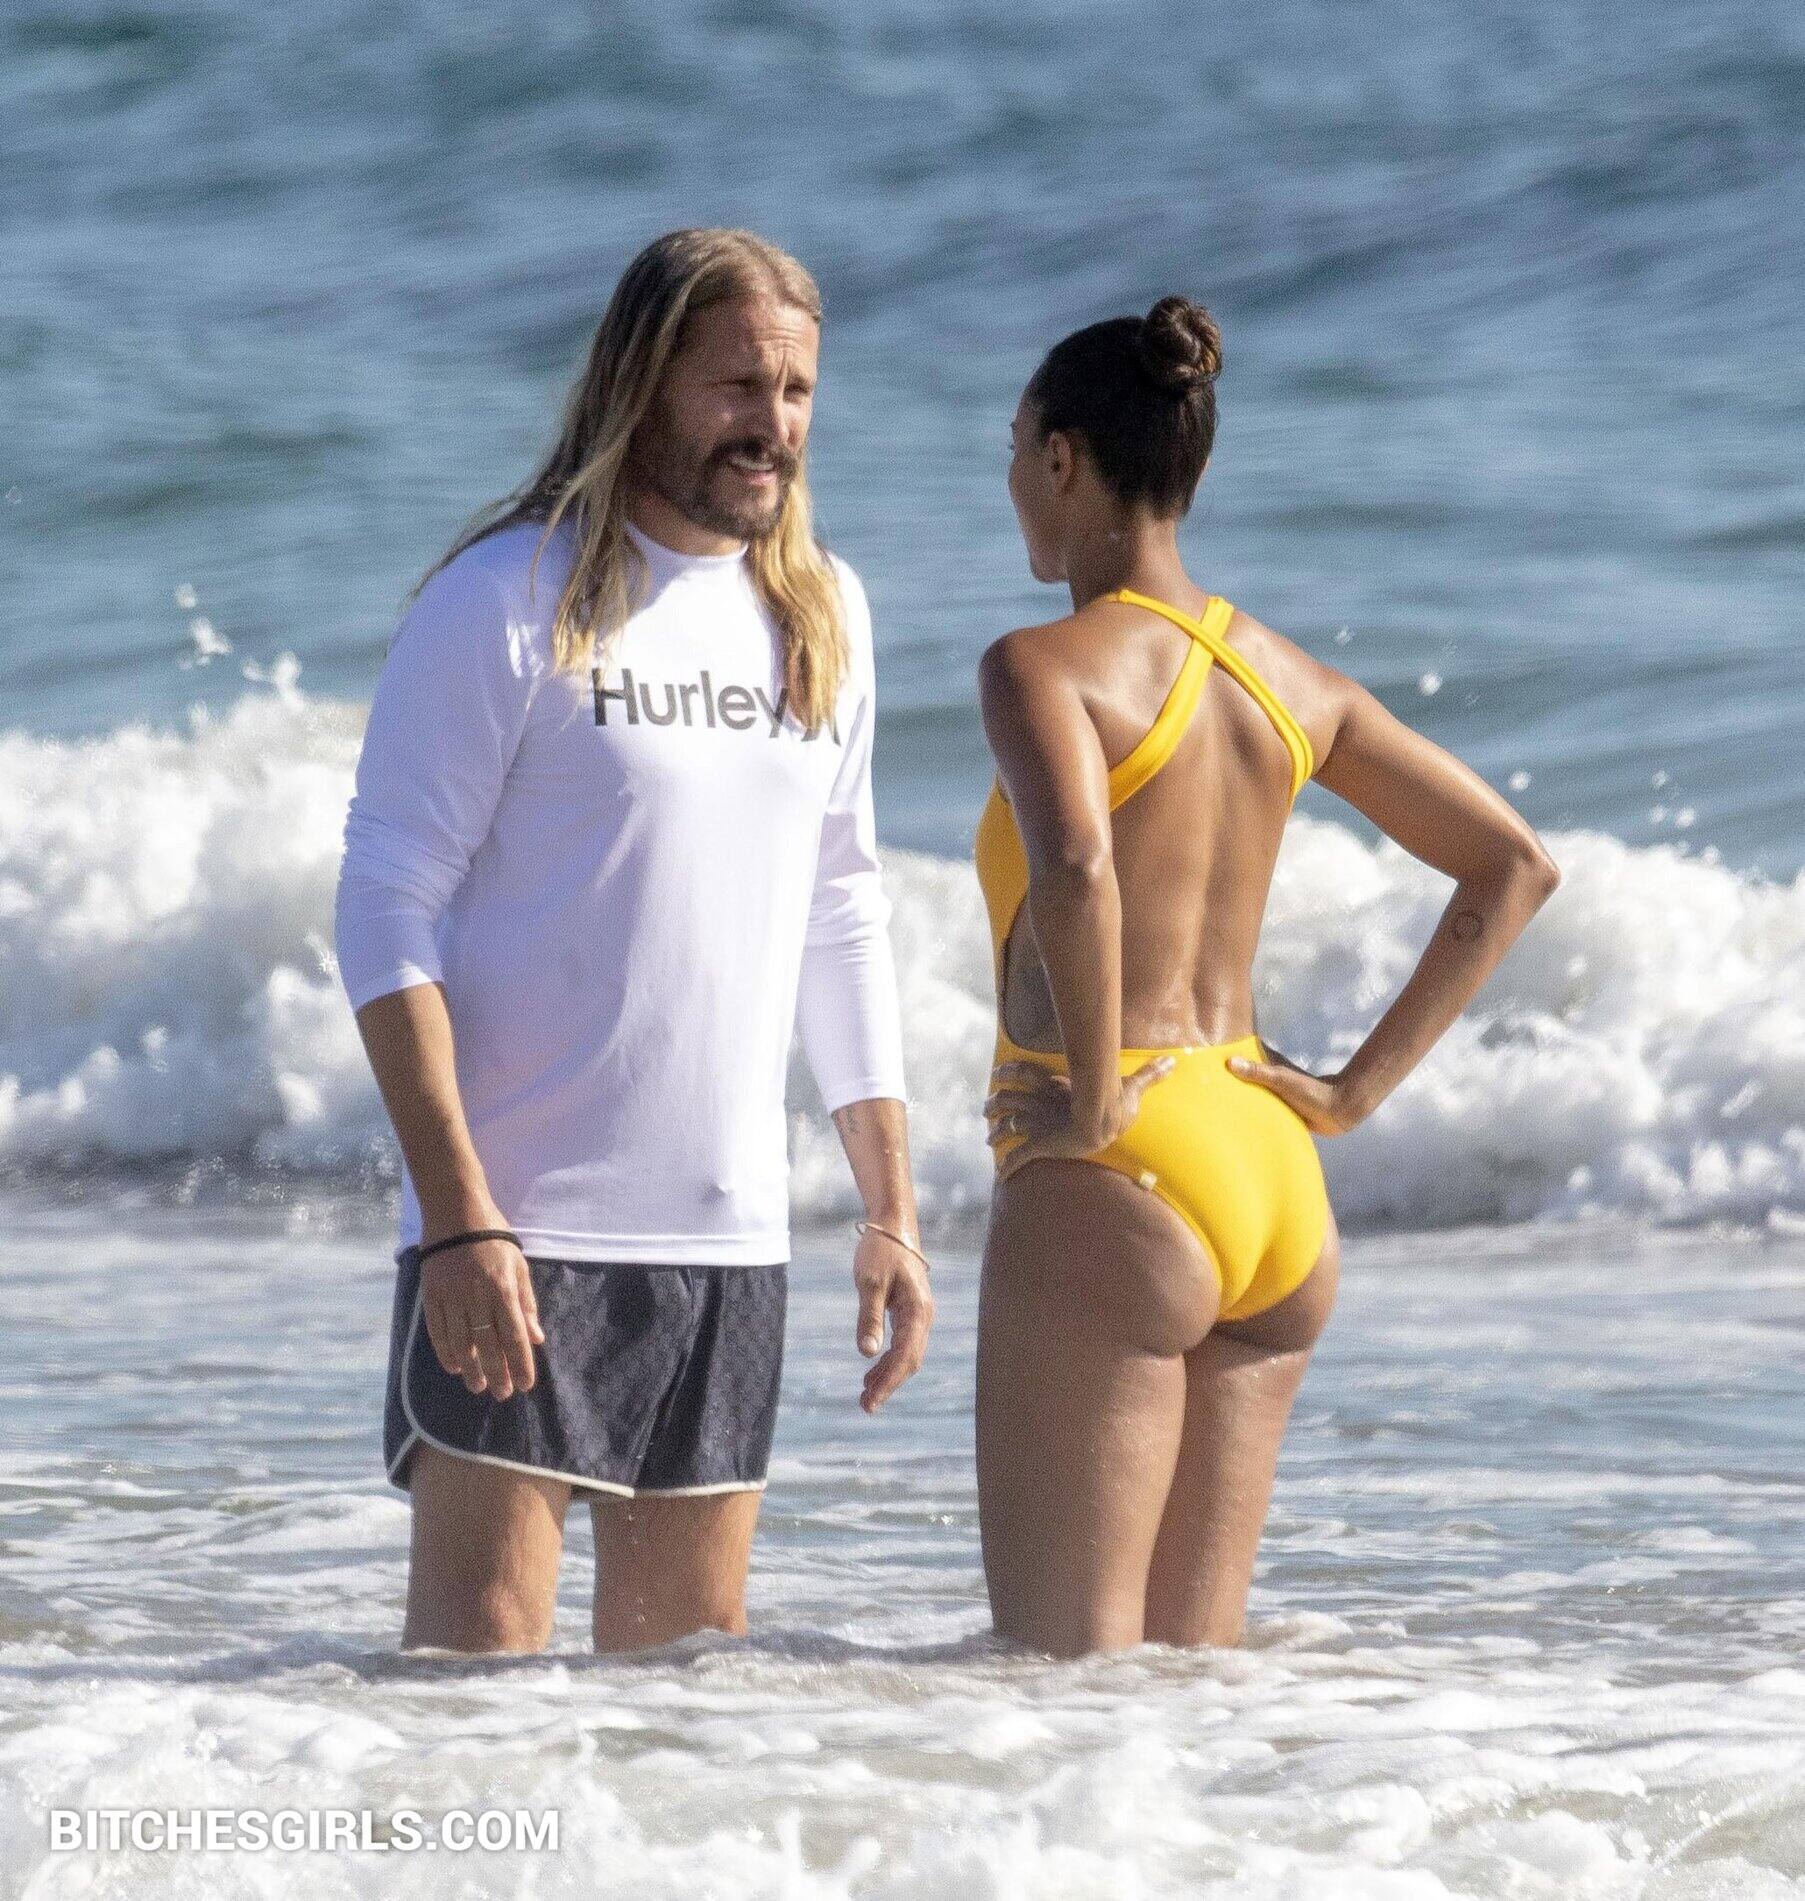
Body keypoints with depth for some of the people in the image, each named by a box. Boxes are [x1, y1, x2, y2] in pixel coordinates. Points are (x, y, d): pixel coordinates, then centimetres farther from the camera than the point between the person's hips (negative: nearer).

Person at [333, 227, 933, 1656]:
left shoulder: (823, 613, 12)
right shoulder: (509, 600, -7)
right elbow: (388, 908, -10)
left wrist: (891, 1213, 14)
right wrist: (459, 1215, -19)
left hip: (731, 1233, 6)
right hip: (516, 1228, -6)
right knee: (477, 1666, -9)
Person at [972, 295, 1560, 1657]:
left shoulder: (1047, 666, -10)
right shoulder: (1288, 677, 11)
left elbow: (1075, 868, -31)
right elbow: (1516, 866, 15)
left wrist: (1095, 1099, -18)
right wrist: (1359, 1089, 13)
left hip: (1116, 1189, -7)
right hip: (1279, 1190, 7)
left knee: (1068, 1661, -3)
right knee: (1196, 1658, 11)